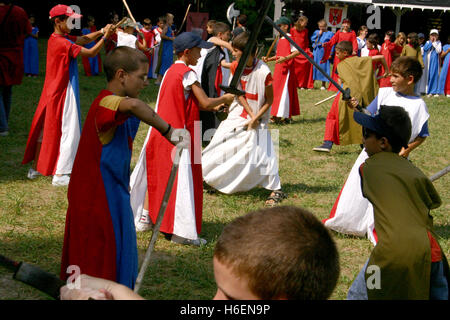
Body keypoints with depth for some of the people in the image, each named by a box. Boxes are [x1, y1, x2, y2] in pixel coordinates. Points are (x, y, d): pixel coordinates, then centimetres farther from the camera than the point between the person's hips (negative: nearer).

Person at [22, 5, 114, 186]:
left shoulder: (56, 38, 6)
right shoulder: (63, 43, -22)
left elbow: (83, 39, 9)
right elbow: (91, 53, -19)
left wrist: (101, 32, -3)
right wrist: (105, 37, -10)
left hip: (52, 93, 9)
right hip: (63, 93, -9)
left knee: (46, 129, 16)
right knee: (68, 131, -1)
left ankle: (35, 168, 25)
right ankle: (59, 175, 3)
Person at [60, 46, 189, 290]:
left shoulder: (111, 102, 10)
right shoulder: (107, 102, -23)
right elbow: (133, 105, -45)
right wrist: (168, 130, -38)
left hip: (111, 198, 10)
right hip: (98, 203, -10)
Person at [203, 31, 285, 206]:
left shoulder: (263, 72, -23)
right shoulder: (235, 66, -7)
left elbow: (269, 100, -13)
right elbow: (239, 94, -3)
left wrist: (255, 118, -17)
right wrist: (250, 113, -12)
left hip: (258, 117, -5)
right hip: (239, 113, 5)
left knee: (262, 151, -10)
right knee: (219, 144, 5)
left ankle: (276, 189, 2)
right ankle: (199, 176, 20)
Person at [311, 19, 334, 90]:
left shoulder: (330, 34, 5)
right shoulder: (316, 32, 14)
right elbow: (312, 39, 2)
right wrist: (318, 35, -6)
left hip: (324, 53, -3)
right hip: (316, 53, 3)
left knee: (323, 67, -1)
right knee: (314, 67, 0)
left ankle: (323, 85, 6)